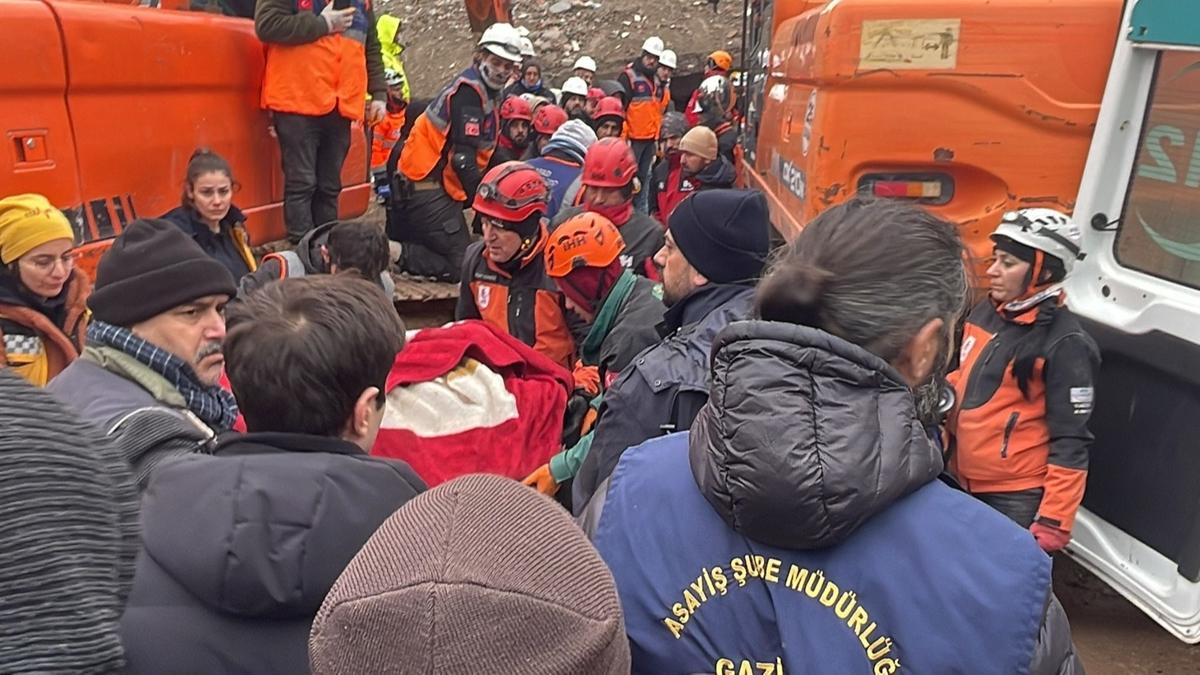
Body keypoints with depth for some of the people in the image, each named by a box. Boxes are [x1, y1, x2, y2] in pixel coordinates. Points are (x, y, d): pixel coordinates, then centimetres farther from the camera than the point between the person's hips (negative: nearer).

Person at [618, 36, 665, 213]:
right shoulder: (628, 76, -7)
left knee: (643, 177, 12)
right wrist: (623, 136, -17)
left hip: (650, 138, 7)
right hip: (633, 138, -7)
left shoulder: (656, 79, 16)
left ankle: (642, 212, 19)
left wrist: (658, 135, 20)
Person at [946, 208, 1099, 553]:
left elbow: (1070, 443, -17)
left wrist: (1053, 522, -18)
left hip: (1017, 498, -7)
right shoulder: (984, 313, 3)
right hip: (962, 482, 7)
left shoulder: (1065, 344, -17)